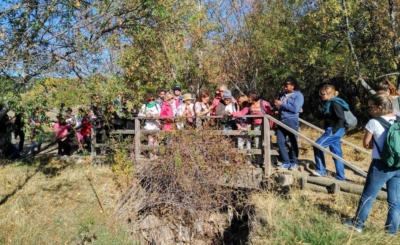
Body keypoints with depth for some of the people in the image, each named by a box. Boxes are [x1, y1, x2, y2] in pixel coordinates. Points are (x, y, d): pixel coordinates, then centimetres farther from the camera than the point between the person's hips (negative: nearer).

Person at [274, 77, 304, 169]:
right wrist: (276, 105, -4)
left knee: (293, 142, 4)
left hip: (291, 121, -6)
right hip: (281, 121, 6)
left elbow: (295, 109, -16)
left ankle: (293, 162, 17)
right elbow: (279, 107, 20)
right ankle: (286, 162, 13)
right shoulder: (283, 95, 16)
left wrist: (282, 104, -14)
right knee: (280, 142, 3)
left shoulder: (298, 95, -3)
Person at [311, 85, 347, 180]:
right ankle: (340, 176, 17)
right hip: (334, 130, 10)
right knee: (337, 153, 11)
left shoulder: (334, 103, -15)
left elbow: (341, 119, -20)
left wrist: (333, 130, -20)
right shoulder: (329, 103, 15)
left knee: (318, 145, -10)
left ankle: (321, 170, -2)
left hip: (335, 131, -10)